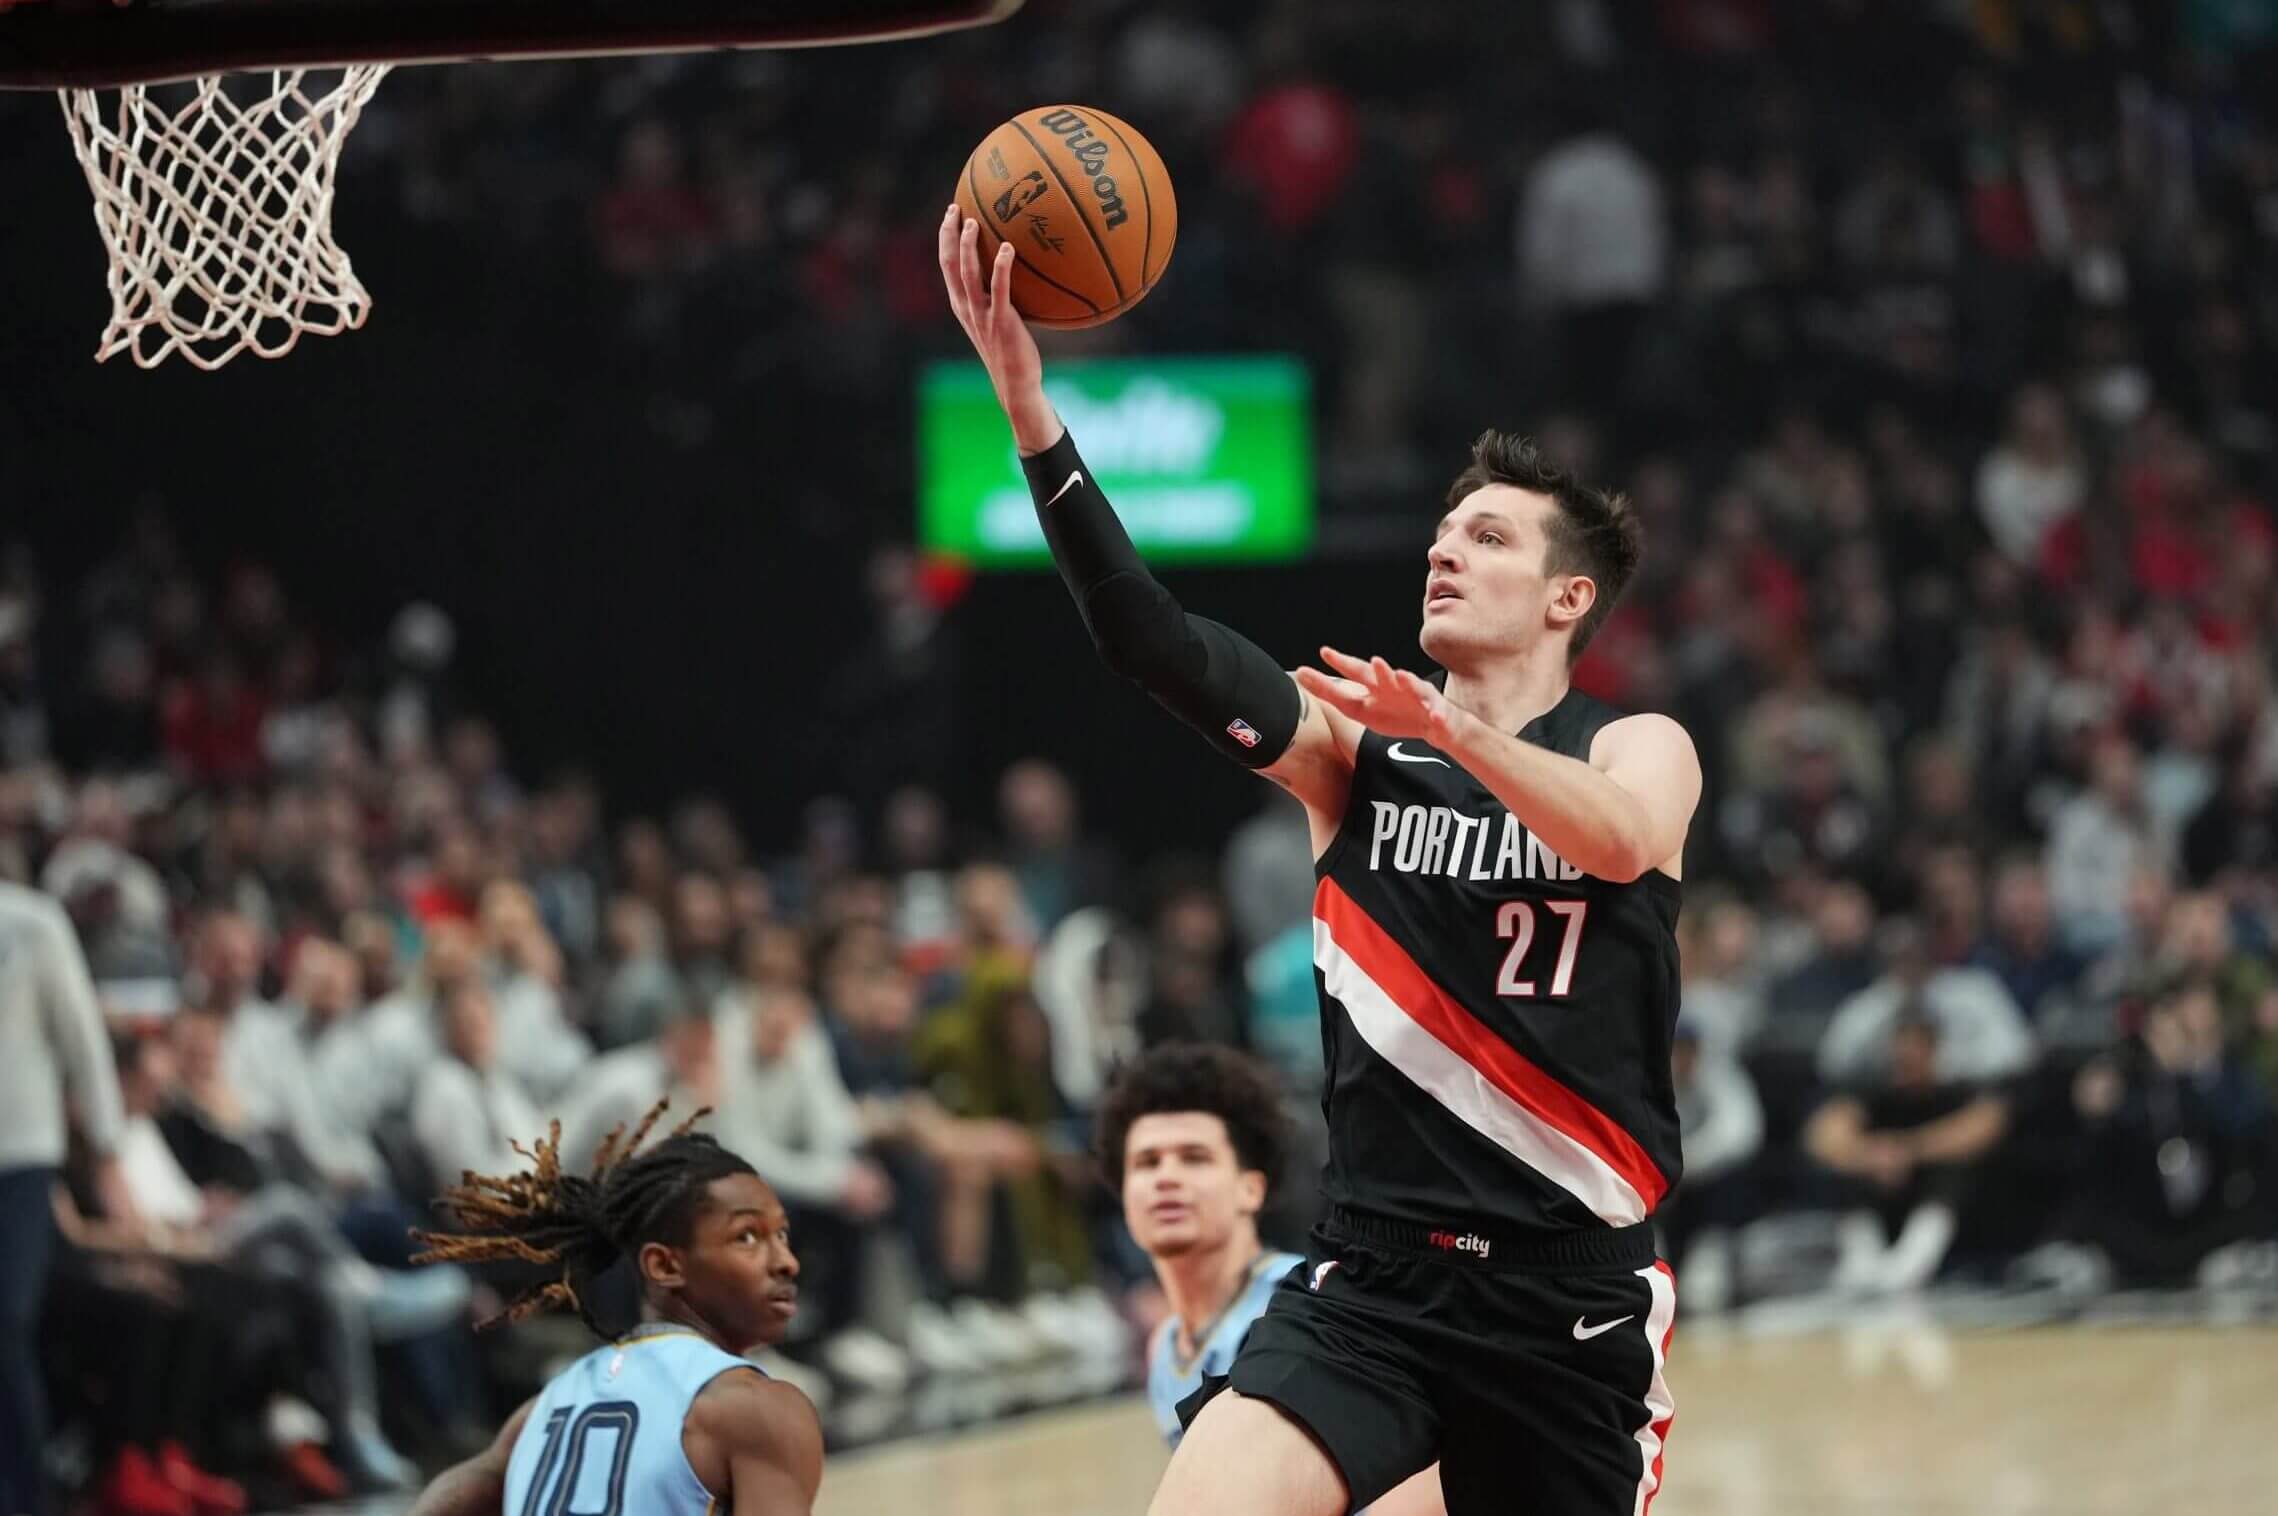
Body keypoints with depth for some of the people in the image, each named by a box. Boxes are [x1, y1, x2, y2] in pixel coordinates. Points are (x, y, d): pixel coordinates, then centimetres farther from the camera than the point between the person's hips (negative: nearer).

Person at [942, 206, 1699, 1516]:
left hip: (1575, 1299, -1)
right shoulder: (1353, 744, 5)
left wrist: (1457, 732, -42)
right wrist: (1031, 410, -24)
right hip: (1375, 1274, 1)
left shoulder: (1641, 751, 1)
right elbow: (1152, 644, -11)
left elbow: (1622, 841, -25)